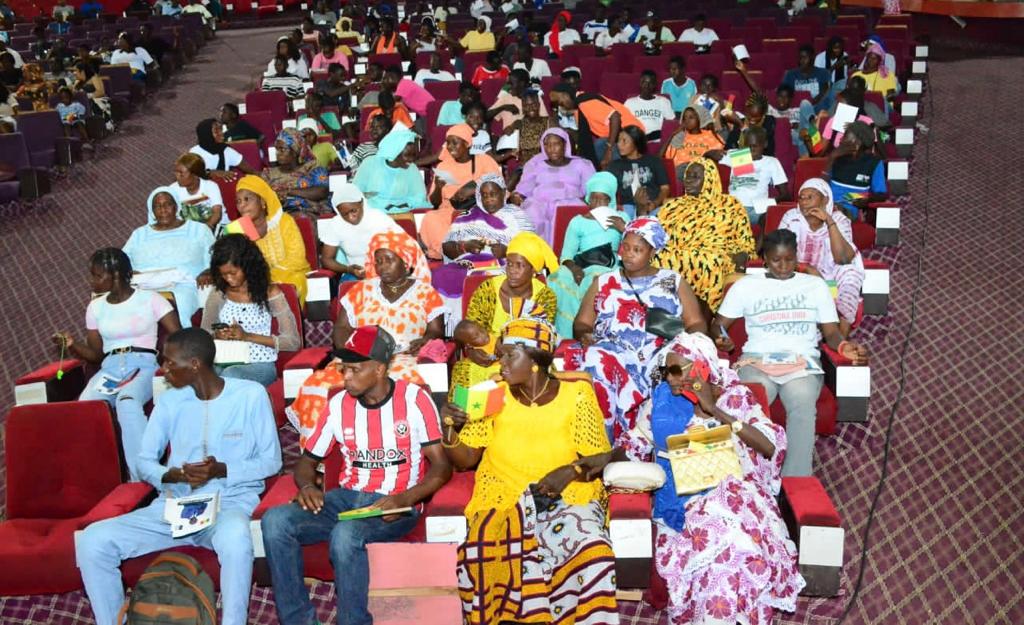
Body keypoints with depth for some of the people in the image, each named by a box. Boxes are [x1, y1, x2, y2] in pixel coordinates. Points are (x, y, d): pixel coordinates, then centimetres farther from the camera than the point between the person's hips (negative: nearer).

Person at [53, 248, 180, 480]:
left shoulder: (150, 299, 5)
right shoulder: (96, 307, 19)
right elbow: (96, 354, 20)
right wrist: (73, 345, 1)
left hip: (144, 364, -4)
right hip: (110, 368, 4)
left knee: (127, 401, -38)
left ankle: (142, 476, -41)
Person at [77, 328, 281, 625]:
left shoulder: (251, 395, -2)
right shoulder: (169, 401, 9)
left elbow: (271, 461, 0)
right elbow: (144, 461, 11)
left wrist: (223, 470, -17)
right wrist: (172, 474, -13)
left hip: (229, 502, -4)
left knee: (235, 538, -41)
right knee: (92, 540, -17)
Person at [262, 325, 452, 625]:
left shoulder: (414, 399, -5)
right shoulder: (339, 404, 7)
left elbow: (441, 467, -6)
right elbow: (307, 460, 17)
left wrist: (404, 500, -22)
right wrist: (306, 486, -8)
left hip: (395, 505, -5)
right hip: (346, 498, 5)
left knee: (345, 535, -36)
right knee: (275, 520, -19)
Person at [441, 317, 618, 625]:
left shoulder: (576, 394, 2)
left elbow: (598, 459, 2)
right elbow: (465, 460, 7)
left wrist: (571, 471, -18)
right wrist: (449, 429, -11)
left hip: (568, 496, -1)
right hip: (505, 496, 1)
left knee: (591, 551, -32)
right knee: (487, 550, -31)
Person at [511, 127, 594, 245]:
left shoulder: (581, 164, 21)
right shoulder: (535, 164, 24)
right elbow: (523, 189, 16)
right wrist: (516, 197, -7)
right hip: (538, 202, 1)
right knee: (532, 214, -35)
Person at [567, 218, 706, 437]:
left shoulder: (673, 281, 20)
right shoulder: (604, 281, 24)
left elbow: (696, 323, 15)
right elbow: (582, 323, 20)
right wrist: (584, 335, -4)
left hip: (658, 358, -1)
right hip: (609, 353, 2)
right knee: (596, 362, -35)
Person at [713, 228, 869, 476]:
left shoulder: (815, 285, 19)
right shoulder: (745, 286, 17)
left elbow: (831, 333, 15)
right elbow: (718, 325, 15)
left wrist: (844, 347, -9)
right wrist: (722, 341, -9)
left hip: (802, 361, 0)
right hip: (757, 359, 0)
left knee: (803, 405, -34)